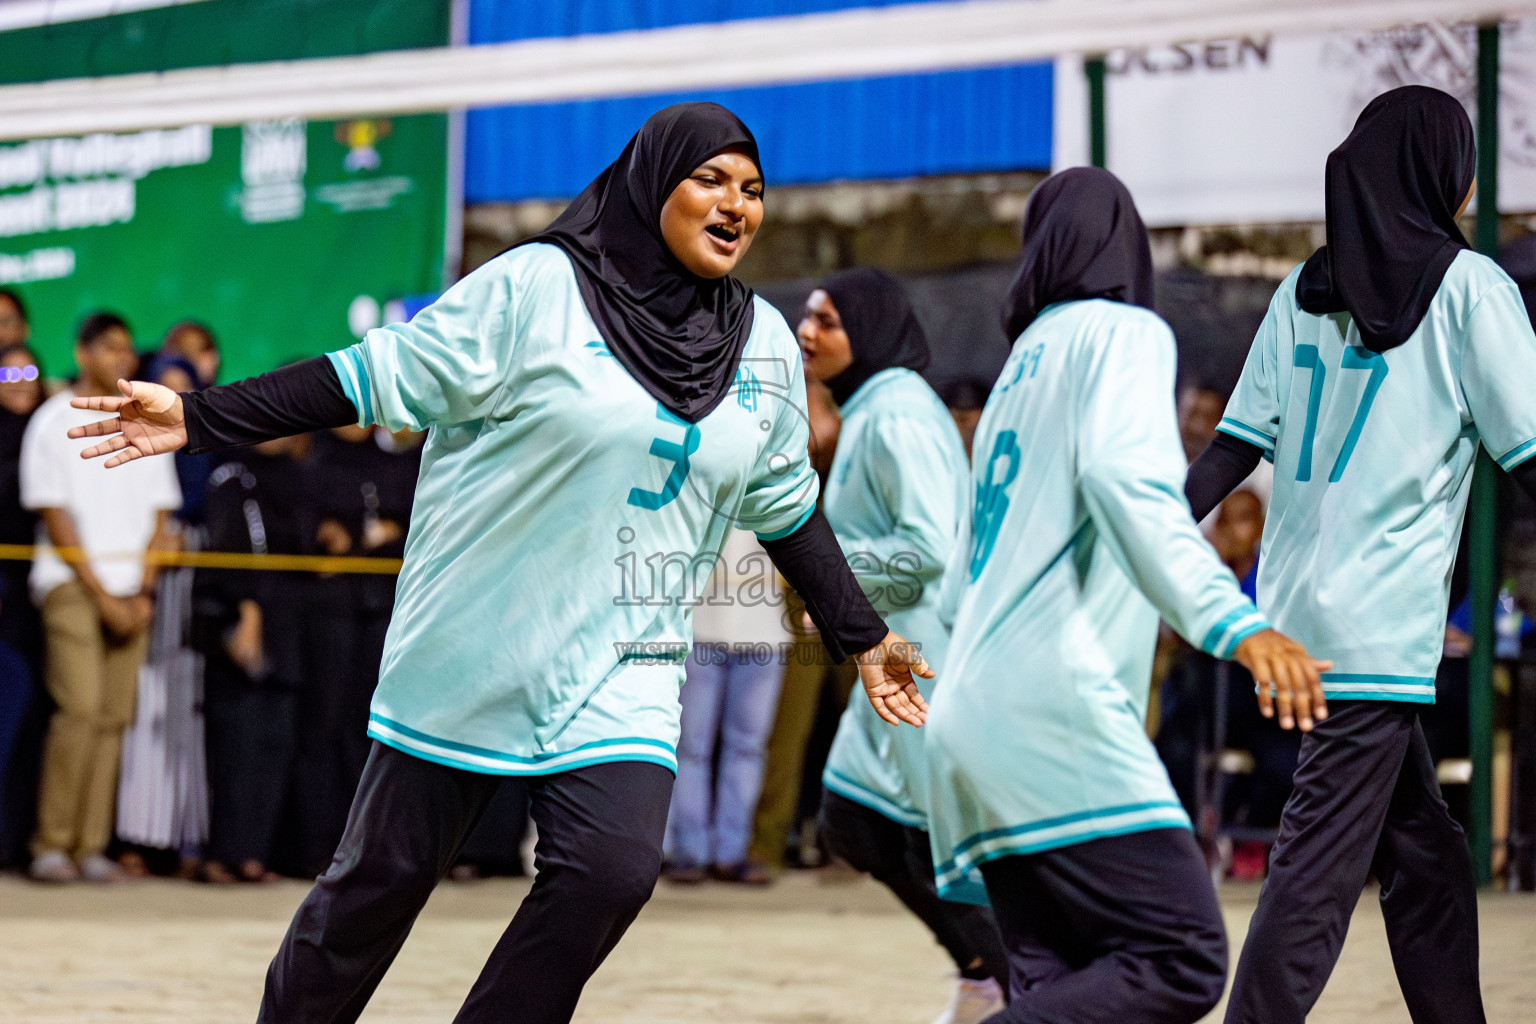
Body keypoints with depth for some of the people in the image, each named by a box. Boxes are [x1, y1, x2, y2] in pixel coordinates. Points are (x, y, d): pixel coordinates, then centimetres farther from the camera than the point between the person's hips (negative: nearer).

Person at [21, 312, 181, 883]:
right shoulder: (54, 423, 1)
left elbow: (158, 515, 14)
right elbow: (55, 516, -4)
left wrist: (142, 593, 0)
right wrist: (100, 593, -9)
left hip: (130, 588, 4)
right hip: (72, 582, -4)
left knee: (114, 717, -2)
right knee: (80, 709, -16)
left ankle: (91, 847, 1)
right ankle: (51, 846, -9)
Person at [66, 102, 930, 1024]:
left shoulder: (767, 345, 6)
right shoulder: (537, 289, -9)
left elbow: (787, 507, 19)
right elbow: (376, 379, -7)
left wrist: (863, 639, 20)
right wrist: (197, 420, -12)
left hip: (623, 674, 3)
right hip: (474, 655, -3)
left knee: (612, 870, -18)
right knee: (384, 876, 5)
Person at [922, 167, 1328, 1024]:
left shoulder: (1021, 363, 25)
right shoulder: (1123, 333, 3)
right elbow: (1124, 476, -18)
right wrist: (1236, 623, -28)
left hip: (970, 725, 9)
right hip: (1054, 706, -9)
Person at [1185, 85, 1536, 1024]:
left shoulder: (1303, 293, 12)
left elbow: (1232, 452, 8)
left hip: (1294, 619, 7)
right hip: (1379, 627, -7)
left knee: (1426, 854, 16)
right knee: (1319, 874, -10)